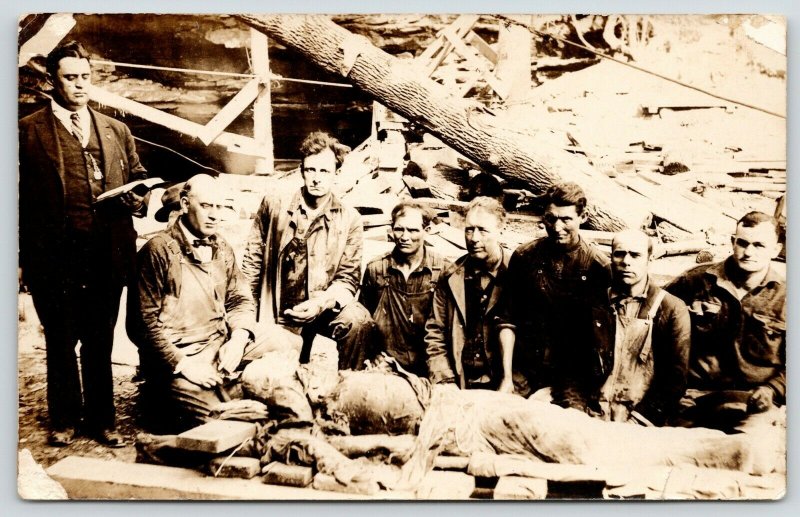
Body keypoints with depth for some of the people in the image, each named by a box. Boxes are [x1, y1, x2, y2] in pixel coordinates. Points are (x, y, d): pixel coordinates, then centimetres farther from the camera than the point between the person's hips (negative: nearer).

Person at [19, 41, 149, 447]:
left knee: (101, 341, 10)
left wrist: (140, 200, -5)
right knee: (60, 342, 11)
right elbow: (18, 196, 0)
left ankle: (101, 420, 23)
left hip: (107, 254, 2)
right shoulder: (29, 131, 3)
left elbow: (138, 178, 19)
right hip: (54, 256, -2)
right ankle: (64, 420, 27)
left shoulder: (116, 131, 14)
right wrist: (19, 257, -5)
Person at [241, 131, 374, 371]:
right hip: (279, 310, 1)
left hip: (326, 307, -1)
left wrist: (320, 303, -24)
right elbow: (252, 261, 3)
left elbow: (348, 278, -5)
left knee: (358, 320, -29)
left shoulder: (350, 220, -5)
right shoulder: (274, 205, -3)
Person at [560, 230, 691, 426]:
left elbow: (674, 378, -1)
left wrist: (639, 422, -11)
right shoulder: (595, 305, 12)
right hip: (591, 416, 2)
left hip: (639, 421, -2)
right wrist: (577, 414, -4)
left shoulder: (673, 310, 4)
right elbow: (575, 368, 10)